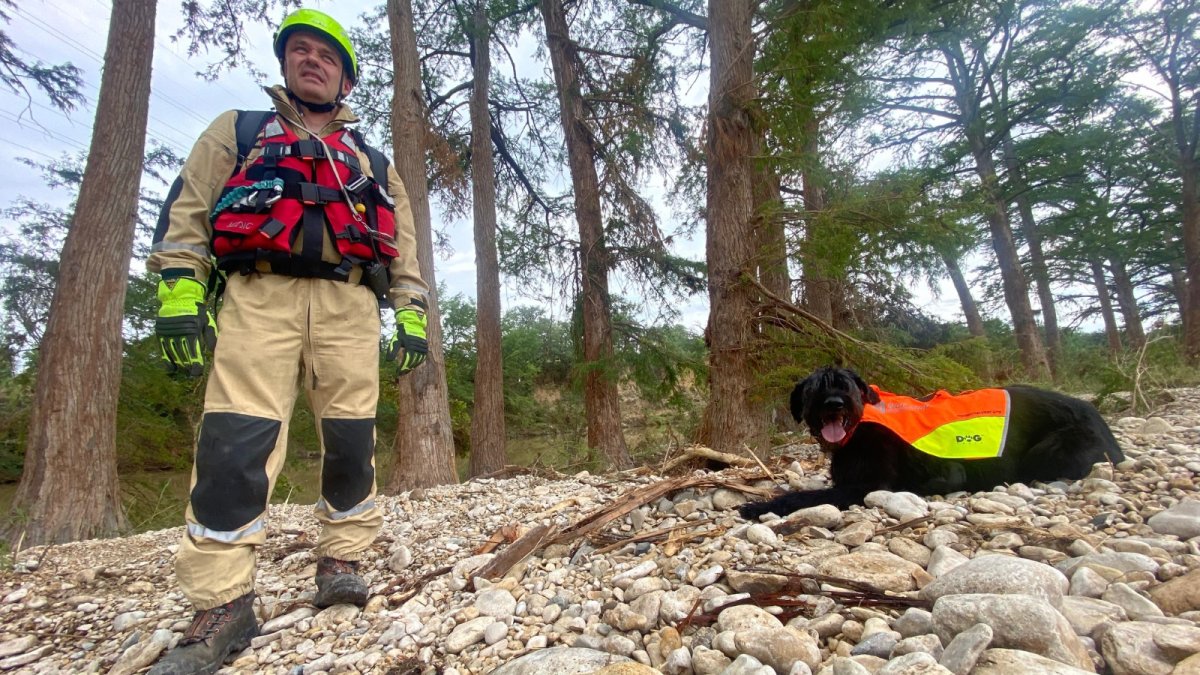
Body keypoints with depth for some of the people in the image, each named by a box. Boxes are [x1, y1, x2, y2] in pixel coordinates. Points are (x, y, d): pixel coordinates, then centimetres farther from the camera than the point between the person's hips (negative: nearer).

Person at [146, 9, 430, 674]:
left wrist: (411, 311, 6)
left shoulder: (372, 161, 26)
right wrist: (179, 292, -3)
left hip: (349, 301, 2)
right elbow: (188, 211, 11)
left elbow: (404, 244, 19)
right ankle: (222, 606, -5)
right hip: (258, 294, -1)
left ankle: (340, 562, 12)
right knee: (234, 442, -12)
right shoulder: (237, 131, 23)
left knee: (351, 438, -3)